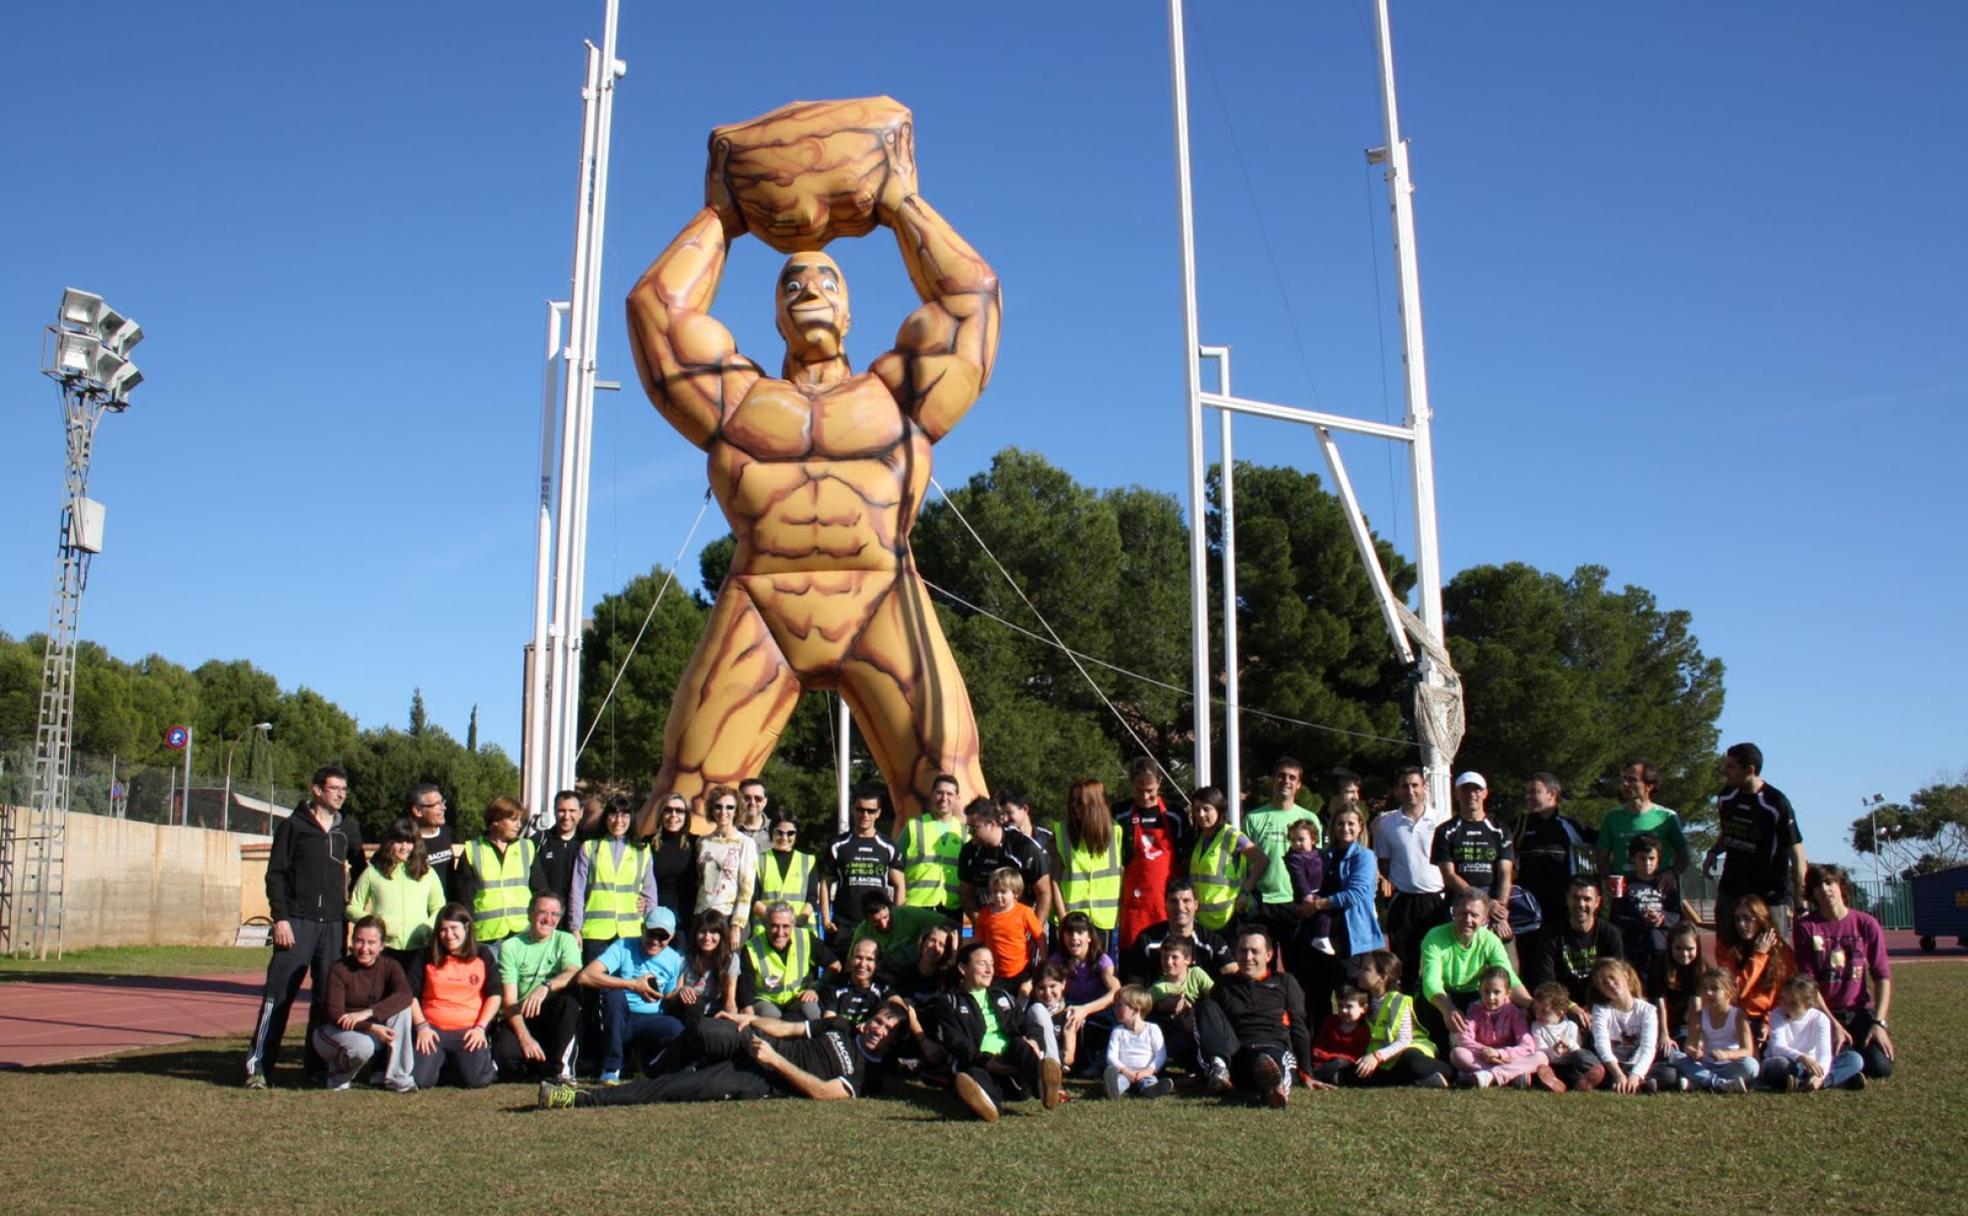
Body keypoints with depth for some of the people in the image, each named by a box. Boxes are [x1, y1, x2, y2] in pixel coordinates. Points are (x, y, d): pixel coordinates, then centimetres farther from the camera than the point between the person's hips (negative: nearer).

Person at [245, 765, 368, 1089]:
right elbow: (275, 874, -3)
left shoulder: (349, 828, 13)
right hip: (297, 922, -4)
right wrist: (280, 918, -11)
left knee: (329, 995, 5)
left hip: (334, 924, 4)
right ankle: (259, 1064, -6)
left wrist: (355, 908, 14)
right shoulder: (293, 826, 0)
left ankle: (319, 1062, 14)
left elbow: (360, 870, 24)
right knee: (279, 993, -8)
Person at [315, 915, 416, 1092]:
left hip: (373, 1029, 4)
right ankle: (338, 1075, 0)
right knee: (363, 1046, -37)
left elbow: (406, 995, -26)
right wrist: (371, 1027, -37)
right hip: (334, 1031, -4)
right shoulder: (339, 969, -16)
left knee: (401, 1007, -23)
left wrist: (367, 1013, -39)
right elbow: (334, 1014, -23)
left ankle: (397, 1078, -18)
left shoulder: (389, 966, -7)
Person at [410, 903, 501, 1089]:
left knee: (475, 1079, -22)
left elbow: (494, 995, 4)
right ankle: (443, 1063, 14)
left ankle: (488, 1064, 14)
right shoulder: (427, 958, 9)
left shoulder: (483, 957, 8)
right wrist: (421, 1026, -7)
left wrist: (481, 1027, -8)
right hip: (433, 1030, 1)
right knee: (417, 1080, -20)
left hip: (469, 1030, -1)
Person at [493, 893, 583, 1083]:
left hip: (556, 1017, 1)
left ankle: (561, 1067, -19)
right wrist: (524, 1037, -21)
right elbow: (509, 999, -8)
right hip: (522, 1018, 0)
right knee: (504, 1052, -30)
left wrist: (545, 987, -38)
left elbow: (574, 975, -18)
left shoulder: (565, 940, 3)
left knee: (570, 994, -31)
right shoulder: (511, 946, 0)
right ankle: (542, 1060, 3)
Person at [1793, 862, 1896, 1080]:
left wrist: (1879, 1022, -12)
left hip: (1859, 1010, 1)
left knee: (1881, 1067, -20)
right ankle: (1843, 1048, 14)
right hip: (1823, 1013, -1)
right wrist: (1833, 1025, -13)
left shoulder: (1866, 923, -1)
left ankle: (1856, 1046, 15)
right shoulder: (1805, 927, -5)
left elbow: (1882, 976, -2)